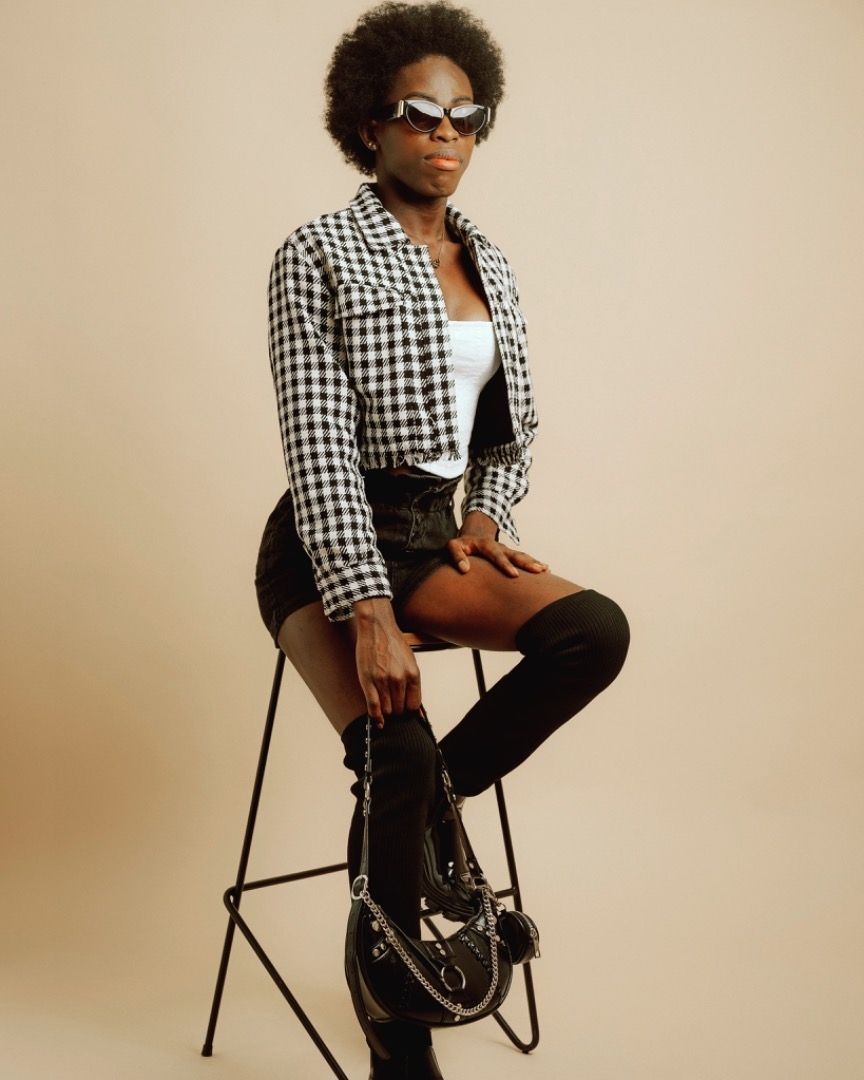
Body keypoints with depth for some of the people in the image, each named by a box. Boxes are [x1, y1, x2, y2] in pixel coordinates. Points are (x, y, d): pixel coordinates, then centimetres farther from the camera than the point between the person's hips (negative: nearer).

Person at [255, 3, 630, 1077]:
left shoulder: (487, 262, 12)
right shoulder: (317, 255, -6)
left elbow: (513, 425, 20)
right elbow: (318, 443, -15)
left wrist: (486, 514, -1)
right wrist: (370, 612, -24)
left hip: (437, 536, 5)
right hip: (331, 546, -5)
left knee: (596, 630, -22)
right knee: (399, 753, -25)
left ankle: (420, 807, -1)